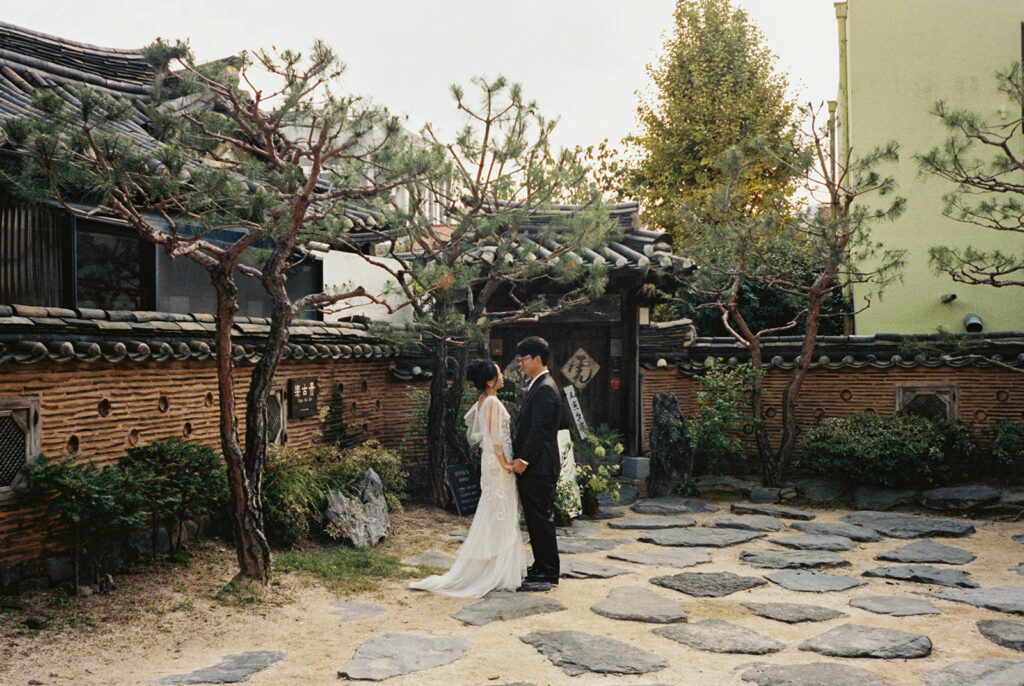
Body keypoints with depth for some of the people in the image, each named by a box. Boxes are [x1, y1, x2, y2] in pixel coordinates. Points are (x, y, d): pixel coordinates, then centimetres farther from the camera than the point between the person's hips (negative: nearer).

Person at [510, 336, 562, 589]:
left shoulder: (545, 389, -16)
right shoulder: (536, 386, 17)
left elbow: (539, 429, -21)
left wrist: (524, 460, -20)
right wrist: (520, 458, 17)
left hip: (539, 467, -10)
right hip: (530, 466, 10)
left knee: (541, 519, -4)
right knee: (534, 518, 15)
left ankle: (548, 573, 4)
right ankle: (541, 567, 24)